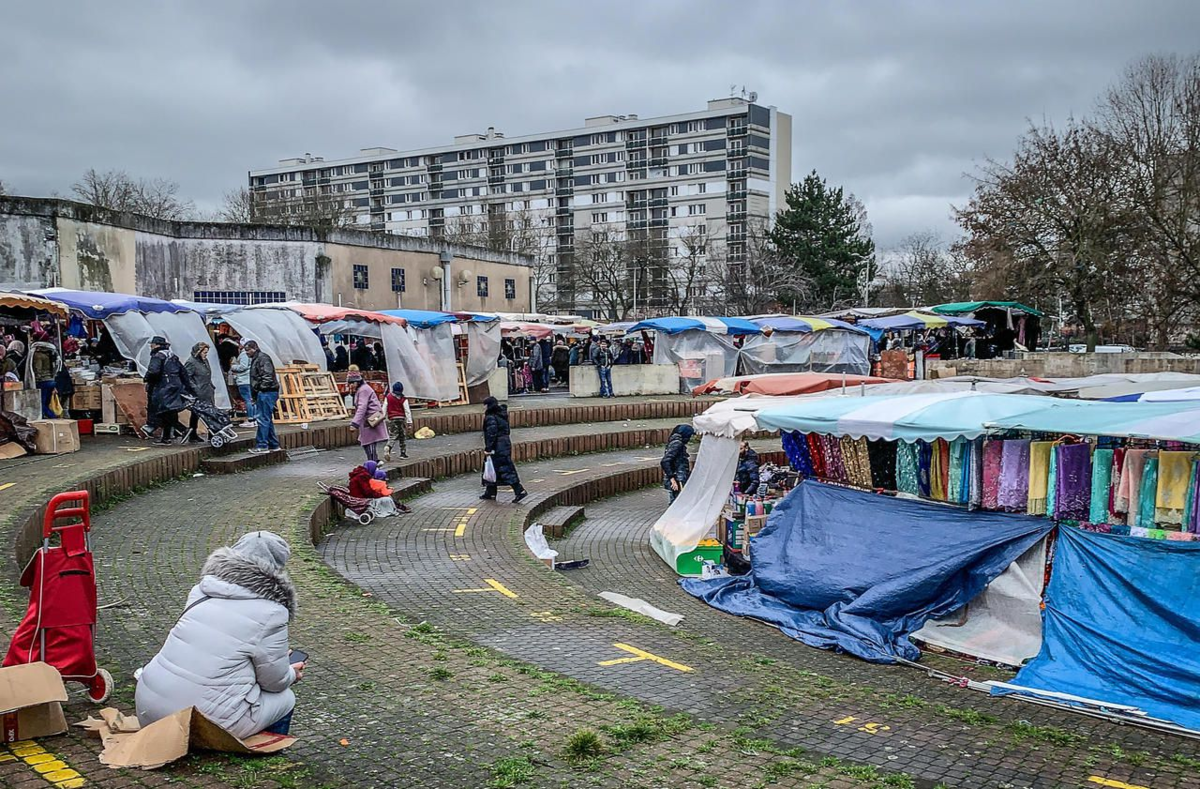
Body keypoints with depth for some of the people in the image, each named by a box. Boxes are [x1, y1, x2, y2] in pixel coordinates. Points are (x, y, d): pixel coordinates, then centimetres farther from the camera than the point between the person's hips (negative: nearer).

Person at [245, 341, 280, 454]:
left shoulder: (263, 358, -11)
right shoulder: (255, 360, 23)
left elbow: (267, 376, -21)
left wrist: (260, 388, -19)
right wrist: (255, 395, 21)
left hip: (267, 393, -11)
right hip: (262, 394, 11)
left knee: (263, 419, -10)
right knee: (267, 419, 13)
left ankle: (262, 446, -10)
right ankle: (274, 445, 18)